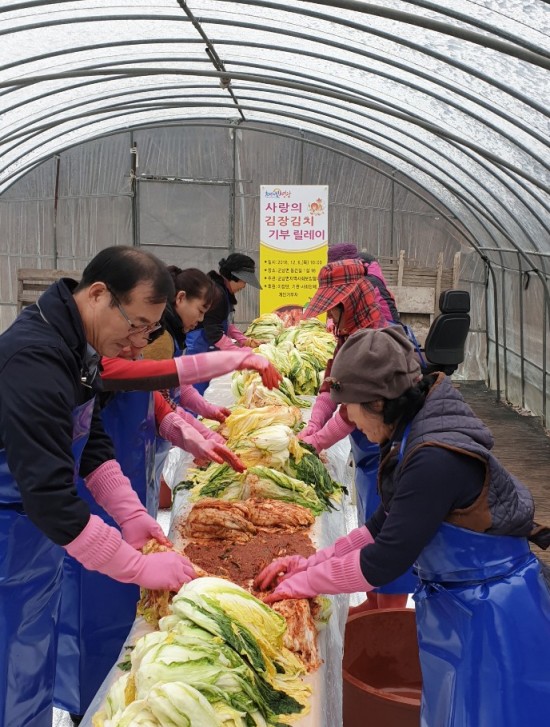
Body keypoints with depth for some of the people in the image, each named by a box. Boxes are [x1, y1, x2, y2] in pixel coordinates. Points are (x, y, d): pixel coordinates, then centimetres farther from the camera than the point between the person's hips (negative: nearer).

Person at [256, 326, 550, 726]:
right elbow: (385, 526, 8)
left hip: (490, 616, -9)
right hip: (458, 606, 9)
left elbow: (383, 562, -26)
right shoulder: (415, 438, -1)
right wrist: (310, 563, 2)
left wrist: (304, 582, -13)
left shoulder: (436, 460, -30)